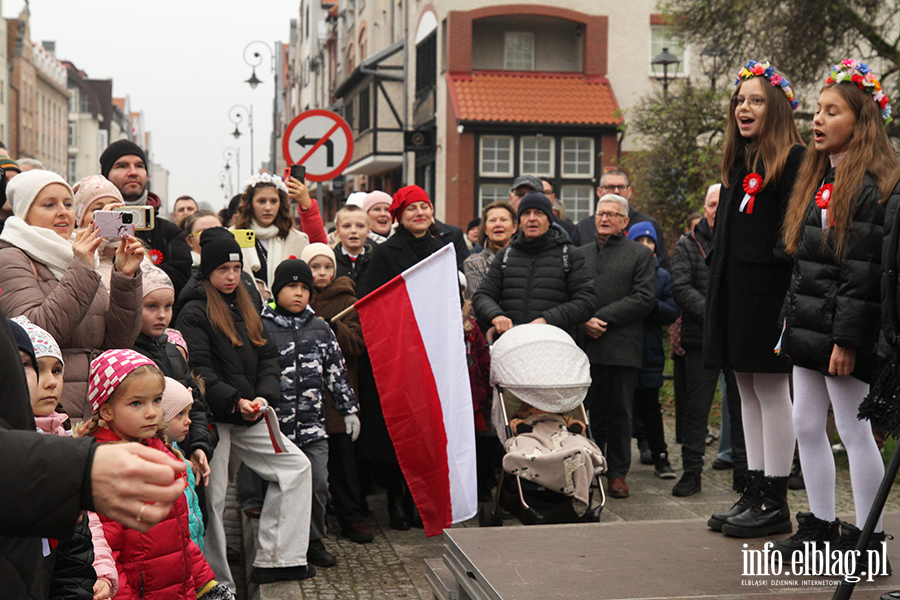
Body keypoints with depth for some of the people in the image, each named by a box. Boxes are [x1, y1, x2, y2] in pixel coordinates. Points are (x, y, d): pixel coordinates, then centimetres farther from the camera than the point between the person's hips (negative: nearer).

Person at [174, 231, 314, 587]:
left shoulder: (245, 310, 17)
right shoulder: (194, 313, -6)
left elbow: (267, 357, 12)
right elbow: (197, 370, -16)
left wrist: (263, 397, -6)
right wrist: (234, 401, -24)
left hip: (246, 416, 7)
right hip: (212, 418, -7)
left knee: (296, 465, 3)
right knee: (213, 497, -3)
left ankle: (273, 560, 5)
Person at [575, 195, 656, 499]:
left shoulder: (640, 254, 6)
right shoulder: (581, 254, 18)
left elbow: (644, 298, -4)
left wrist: (603, 317, -12)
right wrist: (584, 320, -7)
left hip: (622, 347, -3)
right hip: (585, 346, 3)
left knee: (619, 412, 2)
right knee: (589, 411, 4)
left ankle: (618, 473, 11)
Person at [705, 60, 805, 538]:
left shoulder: (793, 159, -7)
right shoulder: (737, 162, 18)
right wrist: (716, 276, 17)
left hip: (768, 292, -8)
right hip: (735, 292, 9)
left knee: (771, 391, -3)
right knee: (748, 392, 12)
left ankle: (775, 503, 5)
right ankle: (755, 492, 20)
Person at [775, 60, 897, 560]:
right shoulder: (819, 180, 16)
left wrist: (847, 339, -20)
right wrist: (791, 322, 16)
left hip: (844, 333, -9)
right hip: (809, 330, 9)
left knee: (854, 431, -1)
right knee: (806, 426, 11)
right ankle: (820, 527, 23)